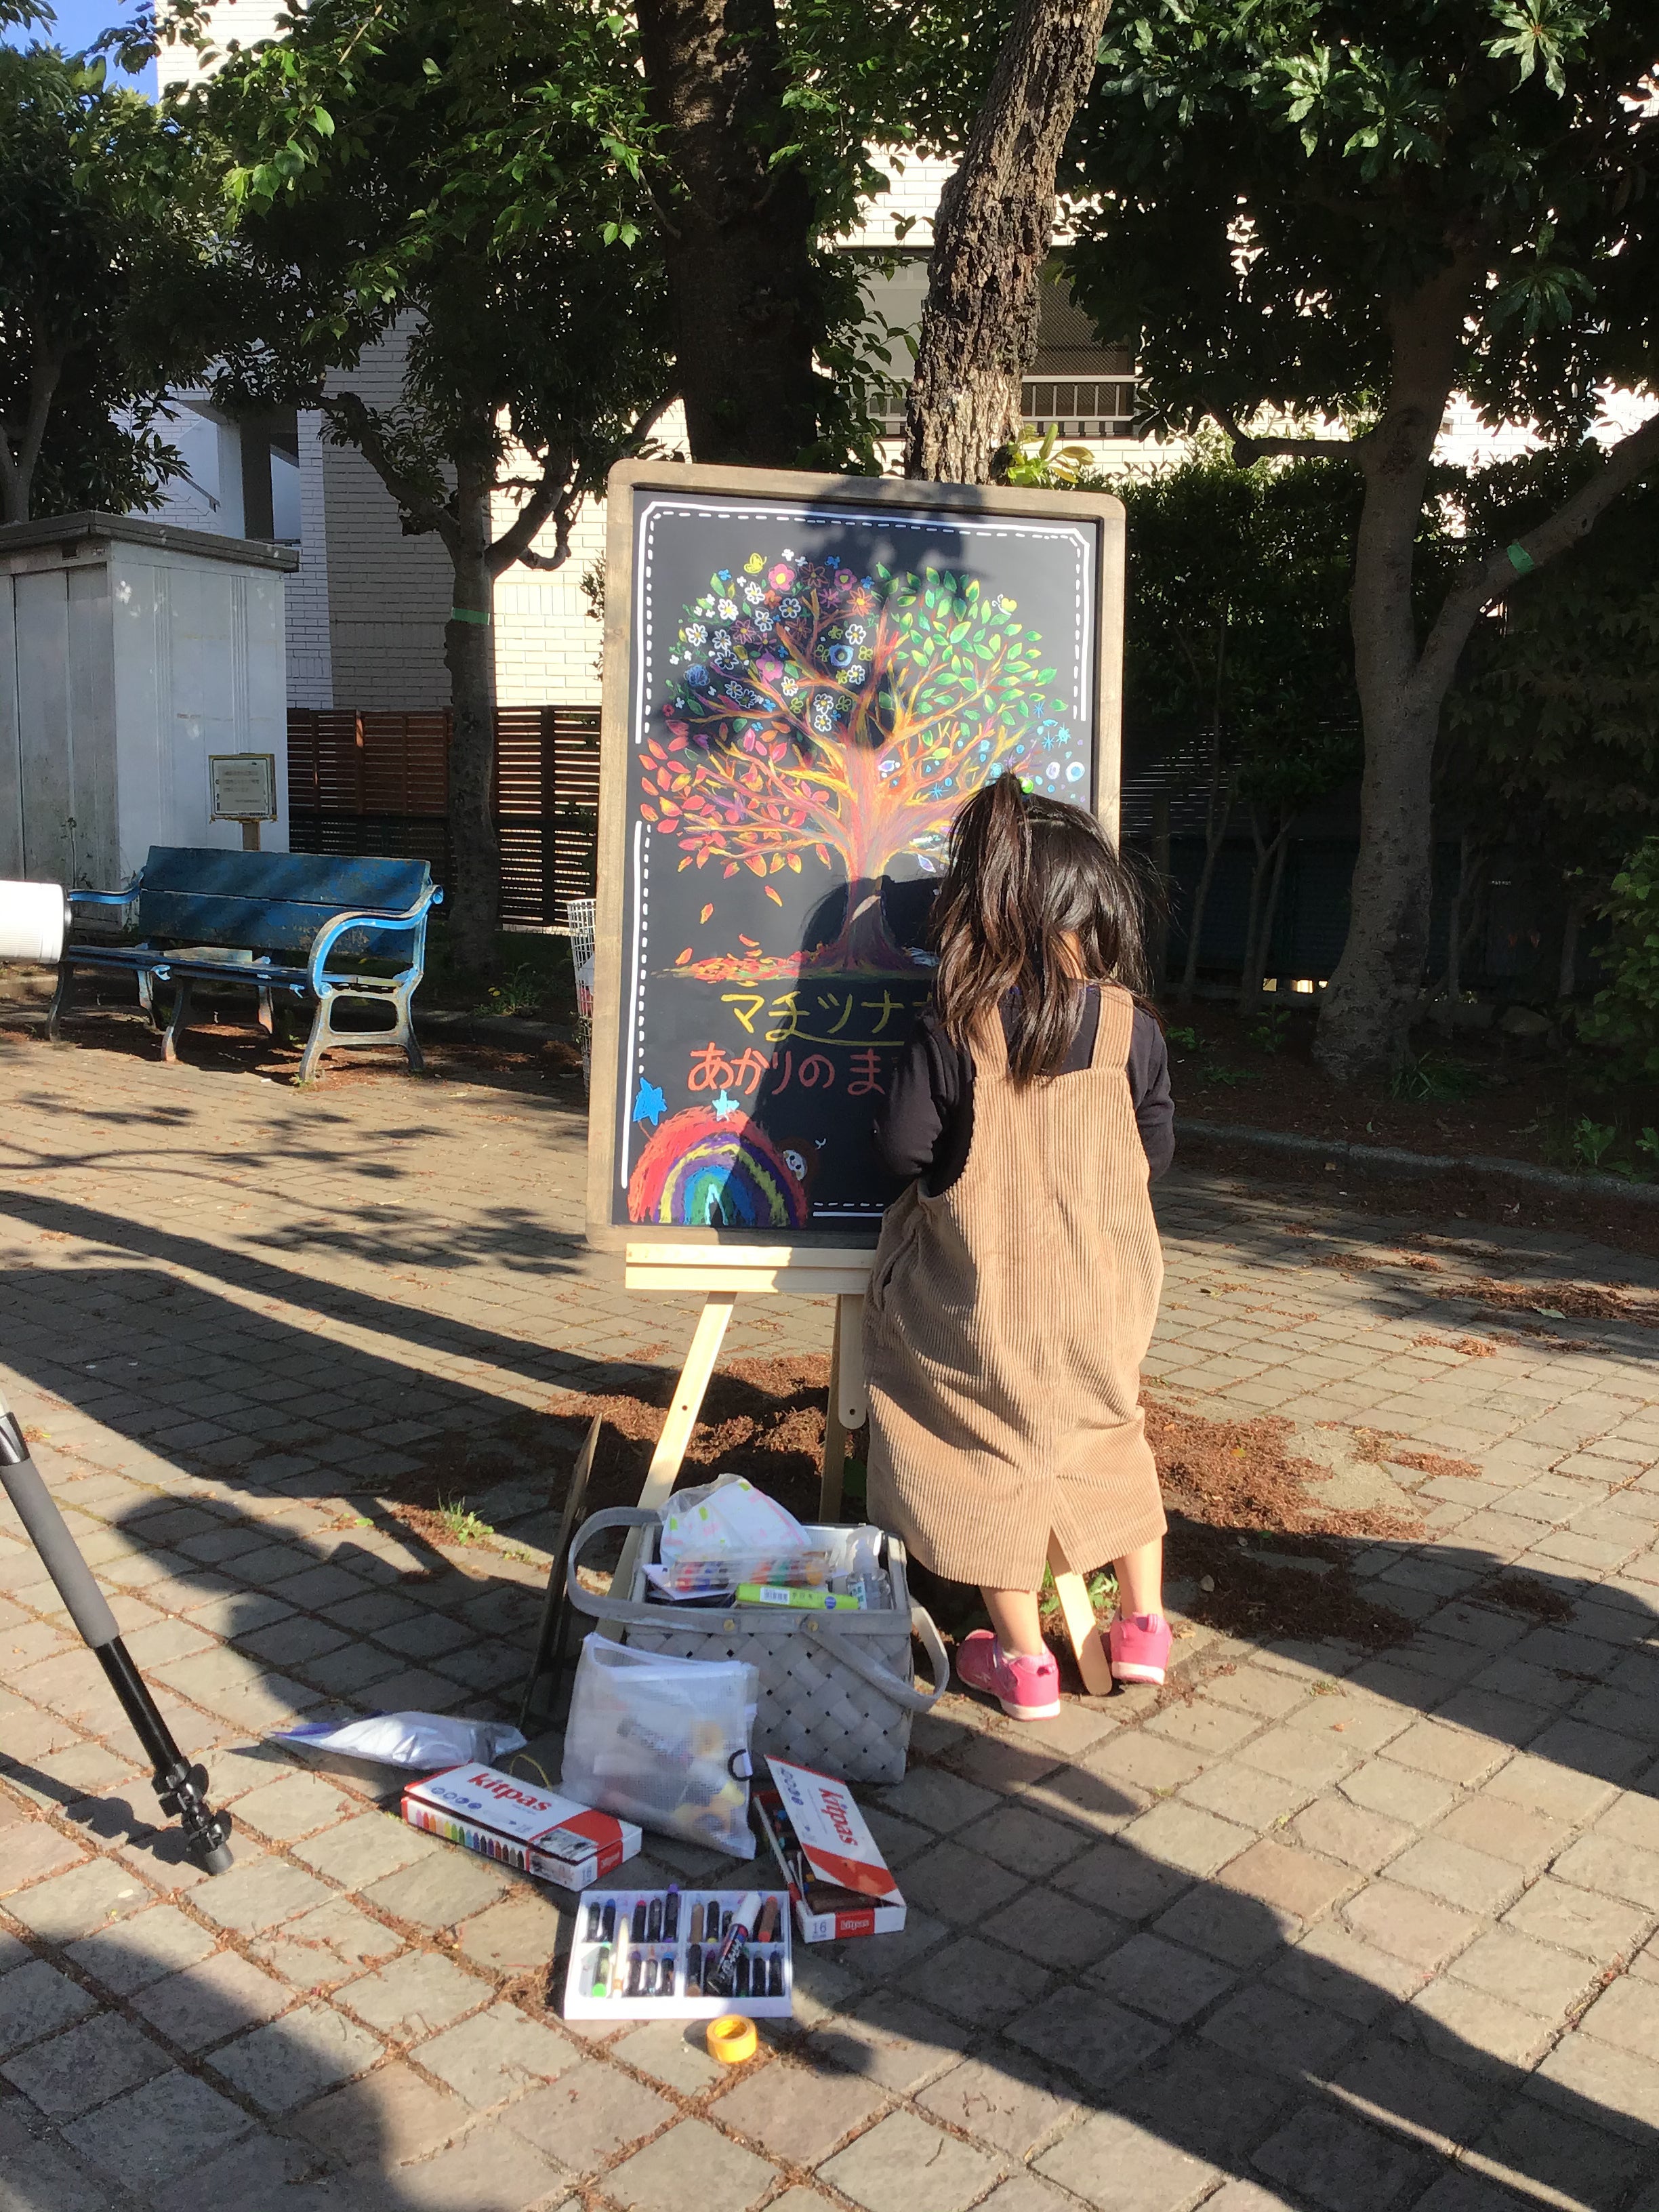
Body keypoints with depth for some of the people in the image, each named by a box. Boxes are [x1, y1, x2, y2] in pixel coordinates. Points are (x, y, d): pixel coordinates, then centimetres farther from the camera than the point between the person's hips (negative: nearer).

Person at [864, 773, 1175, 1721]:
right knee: (1113, 1433, 25)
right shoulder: (1132, 1027, -11)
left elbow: (903, 1146, -12)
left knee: (995, 1451, 14)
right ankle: (1144, 1623, 33)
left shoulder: (952, 1032, -16)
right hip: (1103, 1296, 2)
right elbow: (1158, 1149, 0)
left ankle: (1024, 1659, 21)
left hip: (987, 1291, -2)